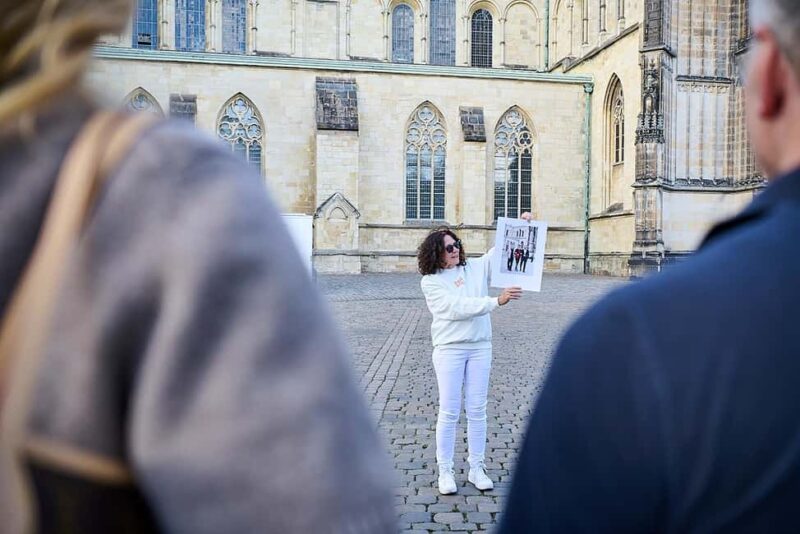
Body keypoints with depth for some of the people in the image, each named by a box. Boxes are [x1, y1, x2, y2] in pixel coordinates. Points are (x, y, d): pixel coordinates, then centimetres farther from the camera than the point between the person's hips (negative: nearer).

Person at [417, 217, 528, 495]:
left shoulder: (476, 267, 6)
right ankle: (445, 471, 12)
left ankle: (476, 468, 19)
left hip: (480, 347, 4)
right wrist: (497, 301, -25)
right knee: (449, 412, 0)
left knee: (477, 410, 8)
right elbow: (457, 307, -18)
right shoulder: (430, 281, -6)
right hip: (449, 349, -3)